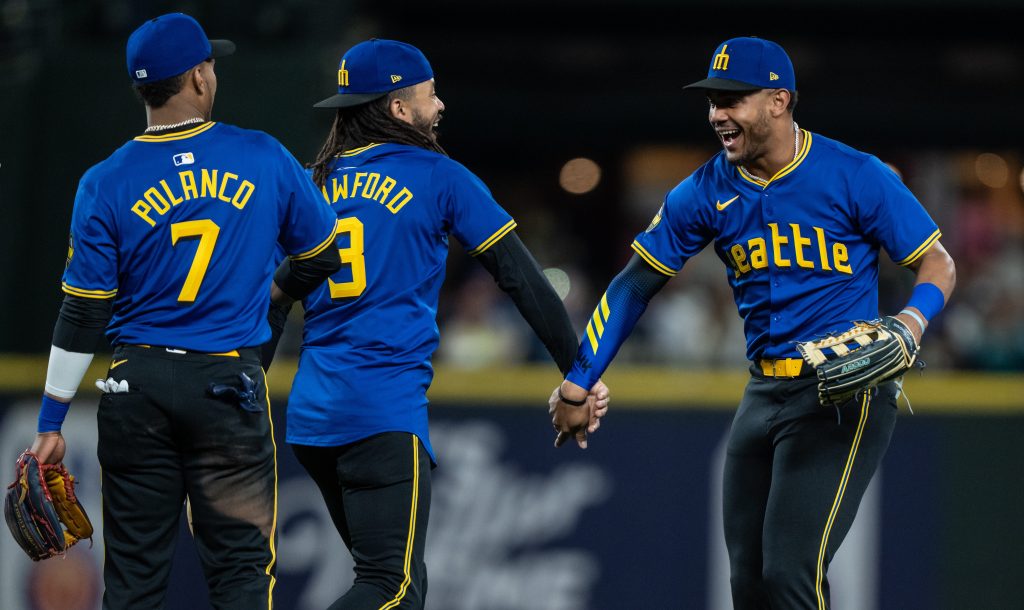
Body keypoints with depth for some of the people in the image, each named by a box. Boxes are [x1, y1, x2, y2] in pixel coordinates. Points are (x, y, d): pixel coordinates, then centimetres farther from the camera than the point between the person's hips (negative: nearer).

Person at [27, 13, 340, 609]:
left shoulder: (106, 184, -3)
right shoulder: (265, 159, -2)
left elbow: (83, 315, -3)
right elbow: (322, 253, 11)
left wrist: (52, 422, 2)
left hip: (137, 387, 1)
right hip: (231, 383, -1)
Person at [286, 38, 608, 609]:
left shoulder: (311, 183, 15)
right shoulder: (438, 177, 1)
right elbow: (523, 279, 0)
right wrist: (581, 376, 5)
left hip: (310, 414, 7)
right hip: (386, 415, -7)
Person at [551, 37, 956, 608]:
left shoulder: (857, 177, -10)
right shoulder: (707, 192, 3)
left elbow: (938, 264, -2)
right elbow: (634, 286, 10)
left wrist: (914, 319, -23)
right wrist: (578, 382, 5)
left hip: (845, 395, -6)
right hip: (764, 397, 6)